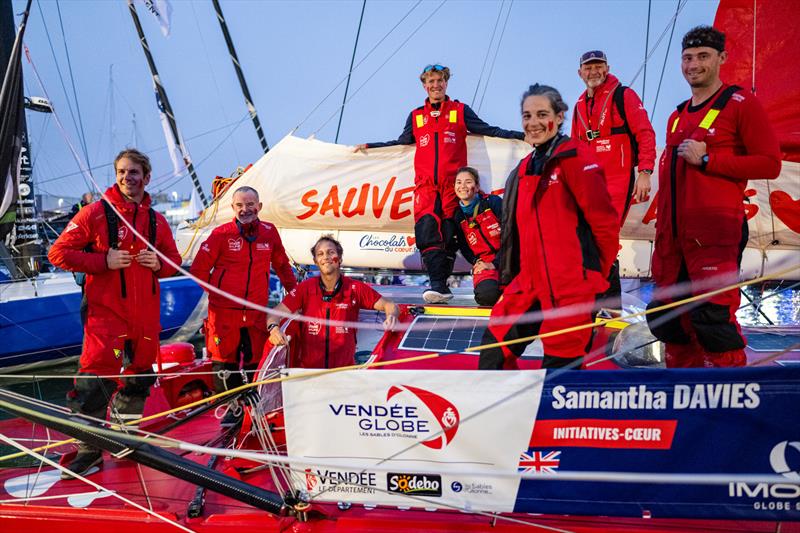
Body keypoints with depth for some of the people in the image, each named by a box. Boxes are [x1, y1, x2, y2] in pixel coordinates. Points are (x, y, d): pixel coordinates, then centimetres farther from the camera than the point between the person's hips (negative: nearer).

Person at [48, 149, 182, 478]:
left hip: (146, 314, 5)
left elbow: (174, 261, 18)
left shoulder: (157, 220, 9)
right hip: (106, 312, -5)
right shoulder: (95, 213, -5)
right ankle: (90, 448, 4)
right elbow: (58, 252, -6)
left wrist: (159, 264, -5)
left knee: (138, 376, 14)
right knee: (95, 378, -9)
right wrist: (104, 261, -17)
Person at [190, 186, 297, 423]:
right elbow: (198, 269, 3)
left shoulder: (269, 232, 6)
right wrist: (217, 290, 6)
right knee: (224, 360, 5)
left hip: (256, 312, 2)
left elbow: (282, 265, 20)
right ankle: (232, 407, 20)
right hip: (224, 312, -2)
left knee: (257, 360, 6)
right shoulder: (221, 234, -3)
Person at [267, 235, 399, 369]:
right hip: (308, 367, 0)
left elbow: (389, 305, 3)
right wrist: (273, 328, -21)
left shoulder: (355, 288, 1)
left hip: (345, 369, 0)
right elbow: (276, 313, 1)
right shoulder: (306, 288, 2)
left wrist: (391, 316, -20)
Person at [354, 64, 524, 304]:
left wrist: (520, 135, 2)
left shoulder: (461, 111, 13)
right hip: (425, 184, 1)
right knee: (427, 231, -16)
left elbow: (488, 130, 11)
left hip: (452, 183, -1)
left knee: (448, 234, -5)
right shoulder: (416, 116, 20)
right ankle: (439, 286, -21)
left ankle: (440, 284, -2)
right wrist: (369, 146, 28)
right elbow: (402, 142, 29)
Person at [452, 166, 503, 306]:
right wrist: (478, 263, -1)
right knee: (487, 295, -31)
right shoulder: (458, 217, 8)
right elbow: (464, 247, 19)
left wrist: (495, 264, -13)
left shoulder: (494, 202, -3)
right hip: (484, 263, 2)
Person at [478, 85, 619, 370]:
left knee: (560, 364, -1)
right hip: (530, 283, 8)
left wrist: (597, 271, -2)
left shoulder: (574, 156, -8)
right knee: (494, 347, 10)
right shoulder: (526, 167, 17)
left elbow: (604, 218, -11)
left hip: (571, 287, -8)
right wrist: (510, 278, 19)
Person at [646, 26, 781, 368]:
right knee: (667, 318, 11)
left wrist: (707, 159, -14)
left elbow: (769, 164, -7)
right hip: (674, 235, 7)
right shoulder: (677, 117, 20)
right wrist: (661, 233, 16)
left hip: (716, 232, -7)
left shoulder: (740, 103, 0)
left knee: (712, 320, -11)